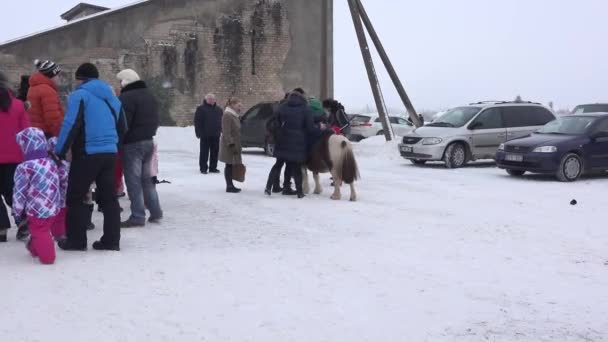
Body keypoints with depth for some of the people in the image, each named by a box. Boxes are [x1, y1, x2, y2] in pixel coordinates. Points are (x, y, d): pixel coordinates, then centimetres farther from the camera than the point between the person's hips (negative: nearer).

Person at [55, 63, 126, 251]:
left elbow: (70, 125, -14)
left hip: (87, 153, -6)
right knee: (108, 197, 10)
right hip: (110, 153, 6)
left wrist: (60, 151, -9)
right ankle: (111, 240, 10)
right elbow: (122, 127, 20)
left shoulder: (80, 95, -5)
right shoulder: (111, 97, 16)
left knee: (76, 197, 5)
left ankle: (76, 240, 6)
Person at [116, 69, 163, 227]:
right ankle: (155, 212, 16)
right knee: (147, 178, 16)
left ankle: (138, 216, -1)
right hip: (148, 141, 9)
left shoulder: (126, 98, -16)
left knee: (133, 181, -3)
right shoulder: (150, 96, 14)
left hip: (132, 144, -9)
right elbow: (156, 120, 19)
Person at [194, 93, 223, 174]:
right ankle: (203, 168, 4)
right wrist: (199, 133, -11)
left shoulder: (219, 109, 14)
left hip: (216, 135, 5)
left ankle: (213, 168, 16)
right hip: (205, 135, -5)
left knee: (215, 152, 7)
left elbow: (222, 121, 19)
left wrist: (221, 131, 11)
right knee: (204, 152, -2)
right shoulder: (201, 109, -1)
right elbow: (197, 121, -4)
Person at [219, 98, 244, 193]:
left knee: (231, 165, 12)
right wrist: (231, 144, -25)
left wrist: (238, 146, 21)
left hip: (235, 144, 9)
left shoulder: (235, 116, 16)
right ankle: (229, 186, -1)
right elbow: (226, 132, -20)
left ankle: (230, 185, 17)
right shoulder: (227, 115, -14)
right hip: (229, 145, -9)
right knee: (229, 165, -5)